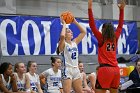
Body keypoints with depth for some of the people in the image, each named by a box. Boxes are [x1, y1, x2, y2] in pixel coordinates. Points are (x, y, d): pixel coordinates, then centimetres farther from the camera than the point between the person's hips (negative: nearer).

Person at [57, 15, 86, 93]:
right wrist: (64, 24, -13)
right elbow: (62, 36, -27)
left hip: (76, 70, 7)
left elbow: (83, 32, 13)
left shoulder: (74, 42, 12)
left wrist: (75, 22, 8)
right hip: (67, 70, -7)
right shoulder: (63, 44, -5)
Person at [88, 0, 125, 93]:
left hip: (105, 69, -6)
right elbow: (120, 26, 20)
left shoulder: (102, 39, -4)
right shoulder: (115, 38, 8)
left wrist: (90, 9, -11)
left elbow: (93, 26, -9)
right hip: (116, 69, 6)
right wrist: (121, 9, 23)